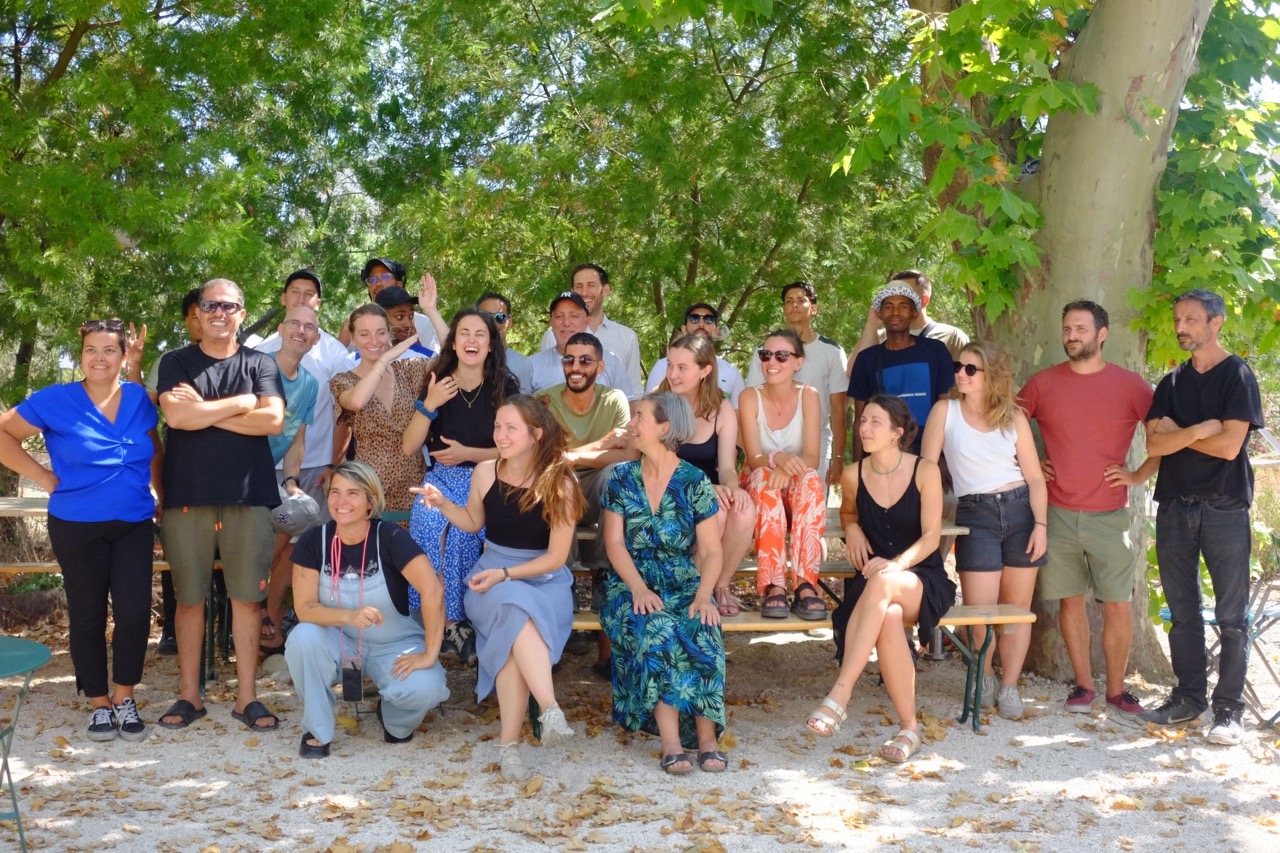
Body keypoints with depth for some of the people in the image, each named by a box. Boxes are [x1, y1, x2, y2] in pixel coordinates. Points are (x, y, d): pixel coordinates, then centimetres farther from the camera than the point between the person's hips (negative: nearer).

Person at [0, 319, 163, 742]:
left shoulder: (138, 398, 4)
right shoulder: (55, 401, -6)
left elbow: (154, 452, 17)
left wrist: (163, 493, 9)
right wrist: (44, 477, -5)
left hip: (134, 524, 2)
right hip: (78, 527, -2)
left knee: (134, 611, -7)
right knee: (88, 617, 7)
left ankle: (124, 699, 13)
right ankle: (99, 704, 22)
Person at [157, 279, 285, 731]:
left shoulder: (260, 364, 9)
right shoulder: (176, 363, 7)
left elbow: (273, 420, -8)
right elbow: (176, 415, -11)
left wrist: (204, 411, -10)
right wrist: (242, 403, -8)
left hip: (249, 495, 0)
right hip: (187, 495, 0)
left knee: (247, 596, 2)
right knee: (189, 597, 5)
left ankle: (247, 696, 10)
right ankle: (189, 694, 15)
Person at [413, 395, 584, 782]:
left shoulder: (559, 483, -9)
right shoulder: (486, 472, 0)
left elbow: (556, 557, -8)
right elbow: (473, 522, 19)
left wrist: (504, 574, -16)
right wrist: (442, 502, 1)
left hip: (544, 580, -2)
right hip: (490, 577, 2)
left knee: (514, 630, -35)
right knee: (516, 612, -36)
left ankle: (508, 742, -31)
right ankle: (550, 709, -40)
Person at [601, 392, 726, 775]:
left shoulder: (695, 483, 3)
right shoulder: (621, 479, 7)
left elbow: (711, 550, -2)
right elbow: (615, 542, -1)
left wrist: (703, 596, -20)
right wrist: (639, 589, -18)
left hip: (684, 586, 0)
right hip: (633, 585, 0)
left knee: (702, 632, -32)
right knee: (655, 630, -32)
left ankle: (707, 737, -27)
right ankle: (671, 742, -32)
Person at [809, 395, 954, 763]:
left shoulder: (925, 471, -5)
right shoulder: (854, 475, 4)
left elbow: (931, 535, -7)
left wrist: (897, 564, -24)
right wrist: (853, 529, 3)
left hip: (924, 579, -2)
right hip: (873, 582, 2)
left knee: (882, 583, -39)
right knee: (888, 619, -36)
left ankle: (839, 694, -42)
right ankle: (909, 727, -23)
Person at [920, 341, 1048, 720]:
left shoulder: (1014, 417, 5)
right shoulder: (945, 411, 2)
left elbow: (1035, 477, 5)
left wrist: (1041, 523, -7)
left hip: (1020, 510, 2)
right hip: (974, 516, -2)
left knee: (1017, 606, 4)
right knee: (979, 611, -8)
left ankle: (1009, 686, 16)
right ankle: (983, 675, 20)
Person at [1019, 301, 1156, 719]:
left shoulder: (1129, 385, 0)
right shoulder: (1043, 383, 4)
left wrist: (1140, 475, -2)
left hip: (1109, 515, -1)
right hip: (1058, 514, 1)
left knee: (1118, 605, 0)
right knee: (1070, 601, 7)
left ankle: (1116, 690, 13)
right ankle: (1084, 685, 19)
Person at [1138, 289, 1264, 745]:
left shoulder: (1237, 375, -3)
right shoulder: (1172, 383, 13)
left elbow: (1229, 445, -14)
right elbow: (1154, 444, 1)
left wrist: (1176, 432, -4)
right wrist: (1200, 430, -12)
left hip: (1224, 507, -5)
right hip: (1174, 506, 5)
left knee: (1231, 617, -1)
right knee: (1182, 613, 10)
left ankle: (1228, 709, 5)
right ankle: (1188, 697, 20)